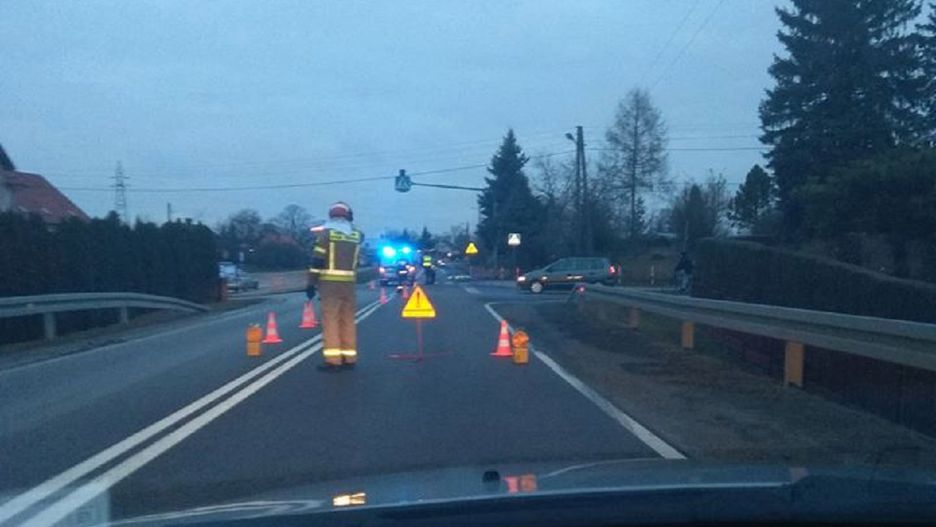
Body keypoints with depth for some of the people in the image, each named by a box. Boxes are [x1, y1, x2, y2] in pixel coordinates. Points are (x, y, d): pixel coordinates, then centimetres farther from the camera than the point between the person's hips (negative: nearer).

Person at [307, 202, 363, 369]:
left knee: (330, 319, -2)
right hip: (349, 282, 4)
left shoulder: (327, 232, -3)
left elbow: (317, 260, -8)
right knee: (348, 319, 10)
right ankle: (349, 358, 12)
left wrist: (311, 283, -4)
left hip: (330, 282, -4)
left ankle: (333, 359, -6)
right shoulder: (356, 234, 7)